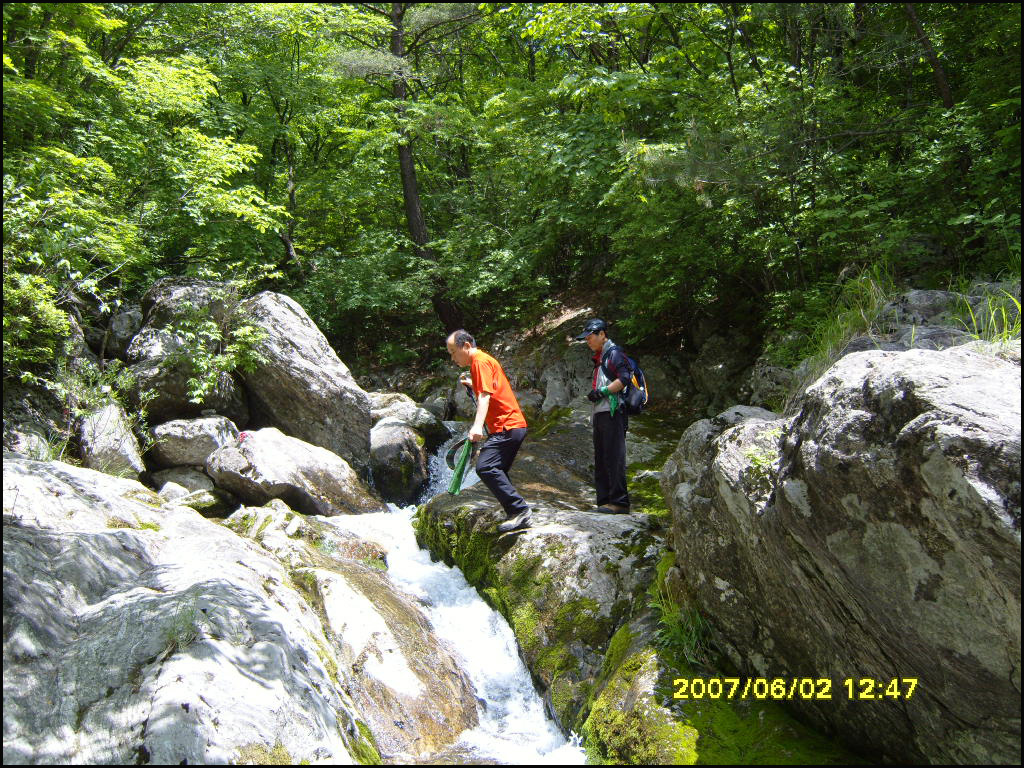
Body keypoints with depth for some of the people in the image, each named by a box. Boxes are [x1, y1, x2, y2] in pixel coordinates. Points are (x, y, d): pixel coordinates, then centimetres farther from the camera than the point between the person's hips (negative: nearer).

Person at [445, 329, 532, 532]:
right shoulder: (483, 360, 23)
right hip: (514, 425, 11)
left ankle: (519, 510, -19)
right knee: (497, 471, 12)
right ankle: (518, 515, 12)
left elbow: (485, 395, -21)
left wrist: (478, 425, -32)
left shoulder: (480, 360, -8)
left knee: (485, 467, -20)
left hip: (507, 426, -11)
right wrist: (472, 383, 25)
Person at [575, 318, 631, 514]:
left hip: (612, 413, -10)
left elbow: (624, 378, -18)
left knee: (613, 457, -12)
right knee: (600, 460, 9)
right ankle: (604, 501, 12)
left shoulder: (613, 353, -5)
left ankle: (619, 501, -11)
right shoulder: (599, 357, 24)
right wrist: (593, 393, 11)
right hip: (599, 414, 10)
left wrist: (602, 391, -17)